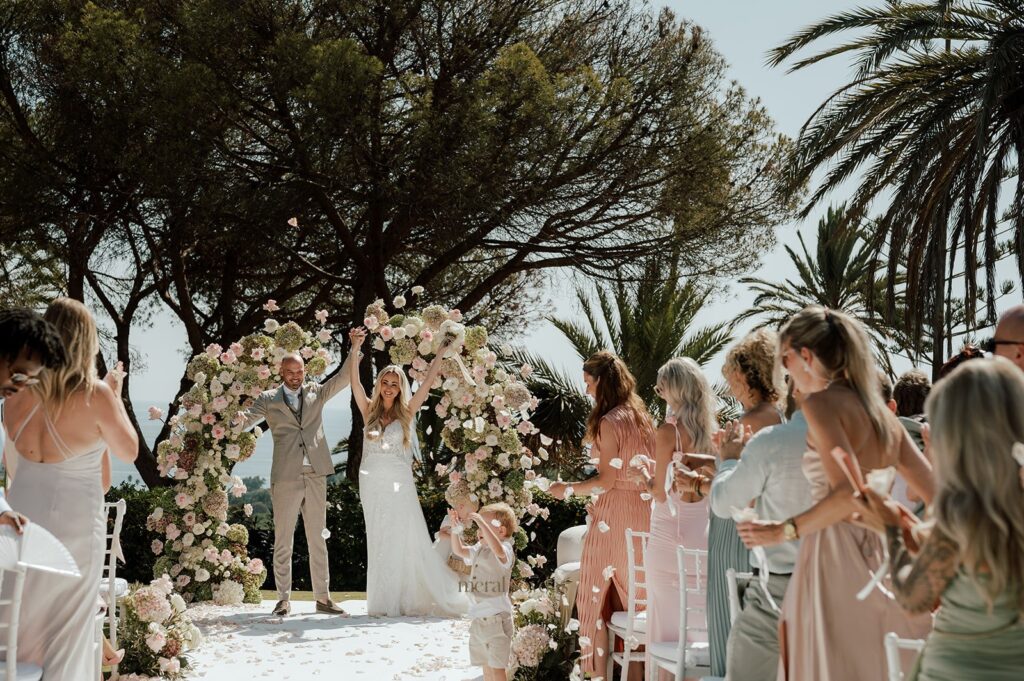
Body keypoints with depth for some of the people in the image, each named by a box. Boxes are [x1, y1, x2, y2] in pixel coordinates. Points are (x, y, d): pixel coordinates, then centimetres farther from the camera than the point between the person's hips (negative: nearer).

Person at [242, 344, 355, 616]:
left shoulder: (316, 392, 13)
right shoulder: (269, 399, 6)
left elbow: (344, 378, 6)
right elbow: (246, 420, -3)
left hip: (316, 476, 2)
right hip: (285, 478, -2)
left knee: (317, 540, 7)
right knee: (283, 541, 2)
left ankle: (323, 598, 12)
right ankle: (284, 599, 8)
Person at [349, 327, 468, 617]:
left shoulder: (407, 412, 5)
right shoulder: (369, 410, 7)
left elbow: (427, 383, -2)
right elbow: (355, 382, -4)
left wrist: (440, 354, -9)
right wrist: (356, 350, -16)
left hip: (400, 483, -1)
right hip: (372, 482, 1)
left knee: (406, 540, -4)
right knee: (379, 542, 5)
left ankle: (410, 600, 4)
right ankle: (385, 601, 10)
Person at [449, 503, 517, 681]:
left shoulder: (505, 550, -16)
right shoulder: (479, 550, 12)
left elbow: (498, 550, -38)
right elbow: (458, 550, 17)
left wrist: (481, 522, -40)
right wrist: (455, 527, 2)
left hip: (496, 618, -9)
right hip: (478, 618, 9)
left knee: (496, 667, -7)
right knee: (486, 666, 16)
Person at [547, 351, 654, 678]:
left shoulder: (609, 422, -13)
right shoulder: (642, 417, 10)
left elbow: (607, 480, -16)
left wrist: (568, 489, -4)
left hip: (614, 516, -8)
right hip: (643, 513, 8)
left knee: (599, 595, 2)